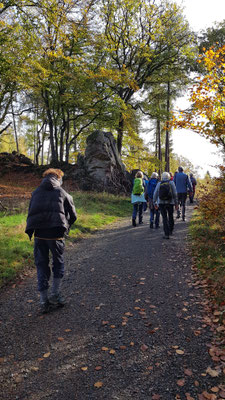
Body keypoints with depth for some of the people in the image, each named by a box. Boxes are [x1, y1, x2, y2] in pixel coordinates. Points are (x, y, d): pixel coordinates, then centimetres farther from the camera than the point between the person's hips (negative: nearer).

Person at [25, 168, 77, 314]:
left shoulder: (36, 192, 16)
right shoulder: (62, 193, 7)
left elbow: (31, 213, 16)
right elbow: (73, 216, 10)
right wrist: (65, 227, 26)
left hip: (38, 234, 3)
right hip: (55, 233, -2)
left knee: (41, 265, 13)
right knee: (58, 263, 18)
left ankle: (44, 301, 17)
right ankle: (55, 295, 19)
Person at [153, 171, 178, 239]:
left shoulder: (159, 184, 2)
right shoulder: (171, 183, -2)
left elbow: (155, 194, 2)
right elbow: (175, 194, -5)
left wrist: (155, 202, 12)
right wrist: (176, 203, 1)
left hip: (161, 203, 0)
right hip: (170, 203, 0)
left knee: (165, 218, 4)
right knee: (170, 216, 20)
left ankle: (166, 234, -1)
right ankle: (170, 230, 34)